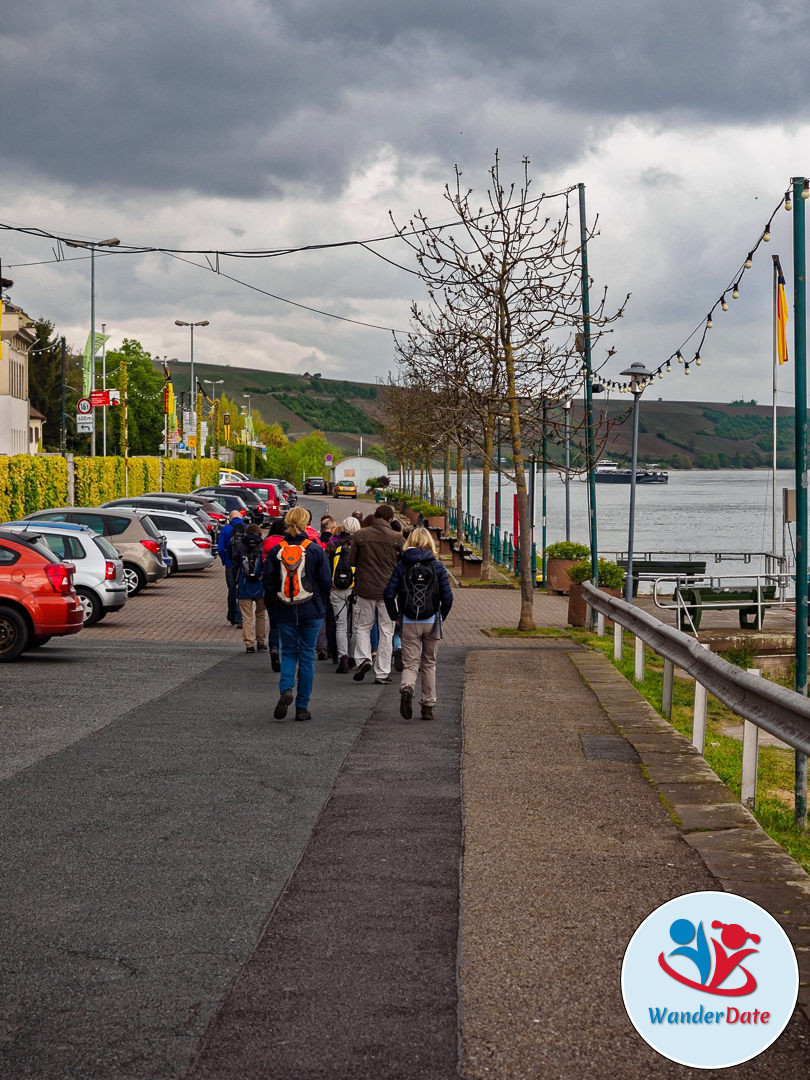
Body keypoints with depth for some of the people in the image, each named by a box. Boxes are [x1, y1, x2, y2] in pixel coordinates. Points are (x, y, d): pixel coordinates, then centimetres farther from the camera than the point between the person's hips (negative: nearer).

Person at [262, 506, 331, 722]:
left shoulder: (276, 551, -3)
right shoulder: (315, 550, -7)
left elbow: (268, 583, 0)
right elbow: (325, 582, -2)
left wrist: (273, 603, 16)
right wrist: (322, 604, 15)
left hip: (285, 611, 1)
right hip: (311, 611, -1)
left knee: (288, 652, 14)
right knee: (307, 655, 7)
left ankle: (286, 688, -15)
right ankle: (302, 707, 8)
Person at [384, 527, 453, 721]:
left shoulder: (402, 565, -1)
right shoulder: (437, 566, -1)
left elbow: (389, 593, -6)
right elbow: (447, 597, -5)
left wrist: (395, 616, 6)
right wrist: (442, 616, 10)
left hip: (409, 622, -1)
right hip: (432, 622, 1)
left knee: (410, 663, 1)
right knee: (429, 664, 15)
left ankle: (406, 688, -31)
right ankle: (428, 706, 15)